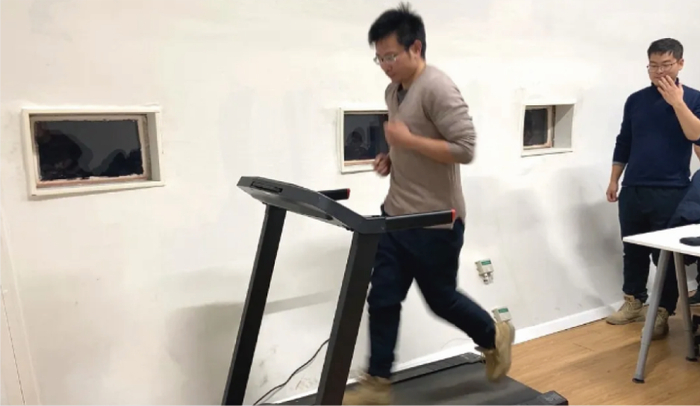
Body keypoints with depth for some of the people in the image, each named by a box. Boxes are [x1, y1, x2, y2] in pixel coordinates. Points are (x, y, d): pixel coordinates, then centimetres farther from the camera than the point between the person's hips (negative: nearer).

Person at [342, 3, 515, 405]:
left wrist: (407, 139, -22)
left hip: (435, 222, -8)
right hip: (395, 217, 8)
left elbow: (465, 149, -22)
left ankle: (495, 337, 39)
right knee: (382, 300, 8)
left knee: (441, 299, 10)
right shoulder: (394, 91, 11)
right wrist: (391, 158, 5)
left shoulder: (438, 88, -17)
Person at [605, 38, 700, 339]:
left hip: (671, 192, -3)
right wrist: (614, 180, 10)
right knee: (632, 250, 12)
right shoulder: (636, 100, 9)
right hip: (632, 190, 4)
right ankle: (633, 301, 28)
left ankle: (663, 312, 15)